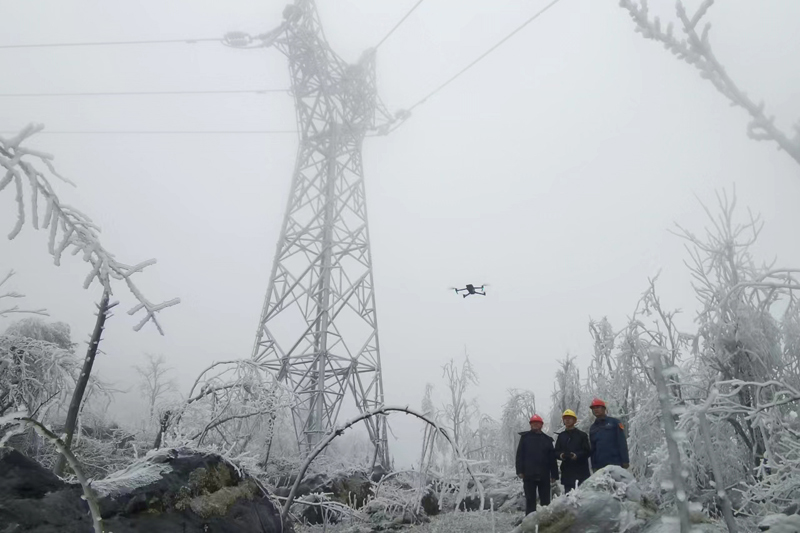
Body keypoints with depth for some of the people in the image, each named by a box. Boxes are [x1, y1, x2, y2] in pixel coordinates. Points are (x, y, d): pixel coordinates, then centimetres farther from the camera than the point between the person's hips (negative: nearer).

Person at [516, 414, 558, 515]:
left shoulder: (547, 439, 11)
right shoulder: (525, 437, 6)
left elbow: (552, 458, 9)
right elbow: (519, 455, 1)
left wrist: (554, 475, 3)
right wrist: (520, 470, -8)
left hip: (544, 475, 2)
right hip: (529, 474, -2)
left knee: (545, 500, 6)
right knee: (530, 500, 2)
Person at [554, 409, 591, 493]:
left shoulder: (582, 435, 5)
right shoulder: (561, 436, 16)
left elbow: (588, 451, -1)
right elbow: (556, 452, 15)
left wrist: (577, 455, -17)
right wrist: (560, 455, -7)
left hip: (581, 472, -3)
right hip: (567, 472, 3)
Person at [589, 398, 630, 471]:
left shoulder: (614, 422, 4)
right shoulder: (592, 428, 16)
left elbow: (622, 443, -2)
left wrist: (625, 461, -9)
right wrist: (594, 465, 10)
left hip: (615, 464, -4)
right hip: (599, 466, 4)